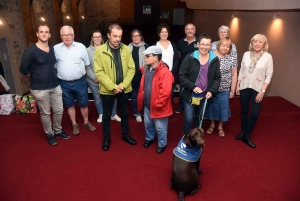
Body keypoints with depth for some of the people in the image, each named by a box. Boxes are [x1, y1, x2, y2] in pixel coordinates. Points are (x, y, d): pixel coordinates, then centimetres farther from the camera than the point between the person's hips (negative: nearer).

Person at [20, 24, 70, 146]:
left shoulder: (53, 49, 6)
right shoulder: (31, 50, -12)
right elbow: (23, 69, -7)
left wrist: (51, 77, 12)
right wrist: (36, 77, 2)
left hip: (55, 86, 6)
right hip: (39, 89, -5)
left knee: (59, 110, 13)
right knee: (45, 113, 8)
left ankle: (58, 131, 34)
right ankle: (49, 134, 28)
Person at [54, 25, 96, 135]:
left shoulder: (81, 47, -3)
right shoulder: (56, 49, -2)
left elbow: (87, 64, 5)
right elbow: (53, 66, 5)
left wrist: (81, 73, 6)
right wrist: (61, 75, 3)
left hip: (80, 82, 0)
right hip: (64, 83, 1)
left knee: (83, 104, 12)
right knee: (69, 105, 14)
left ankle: (86, 122, 33)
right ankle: (74, 124, 31)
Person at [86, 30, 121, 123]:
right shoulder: (88, 50, -2)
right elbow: (87, 67, -4)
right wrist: (94, 77, -12)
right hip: (93, 80, 0)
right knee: (97, 98, 14)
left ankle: (114, 114, 23)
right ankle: (101, 114, 34)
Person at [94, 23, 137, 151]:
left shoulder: (126, 49, -2)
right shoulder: (100, 50, -10)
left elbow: (131, 69, -3)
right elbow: (99, 72, -13)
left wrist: (123, 85, -14)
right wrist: (113, 87, -19)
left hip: (123, 89, 3)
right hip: (107, 90, -2)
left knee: (124, 114, 18)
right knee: (106, 115, 13)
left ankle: (125, 135, 38)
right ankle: (106, 138, 32)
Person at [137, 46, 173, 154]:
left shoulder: (165, 72, -25)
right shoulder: (146, 69, 3)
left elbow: (165, 92, -27)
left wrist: (157, 104, -22)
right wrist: (141, 99, 11)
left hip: (158, 106, -7)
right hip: (147, 105, 8)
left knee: (160, 127, 11)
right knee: (148, 124, 25)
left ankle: (162, 144, 33)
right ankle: (149, 138, 49)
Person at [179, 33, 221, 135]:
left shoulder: (215, 60, -2)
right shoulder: (190, 57, -10)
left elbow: (217, 78, 2)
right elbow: (182, 75, -10)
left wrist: (212, 91, -12)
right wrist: (192, 87, -21)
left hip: (205, 96, 3)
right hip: (189, 95, -3)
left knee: (200, 119, 18)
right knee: (188, 119, -1)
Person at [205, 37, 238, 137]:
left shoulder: (231, 60, -1)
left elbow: (234, 75, 2)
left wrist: (232, 90, 0)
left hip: (224, 90, 1)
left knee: (222, 107, 9)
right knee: (211, 106, 12)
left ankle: (220, 127, 29)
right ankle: (212, 124, 33)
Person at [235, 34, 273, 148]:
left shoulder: (268, 56, -6)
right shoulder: (246, 54, 2)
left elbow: (269, 75, -6)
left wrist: (263, 91, -11)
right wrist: (238, 85, 5)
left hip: (257, 89, -2)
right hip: (244, 87, 2)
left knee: (255, 114, -2)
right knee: (244, 111, 13)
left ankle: (247, 136, 15)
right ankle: (243, 132, 30)